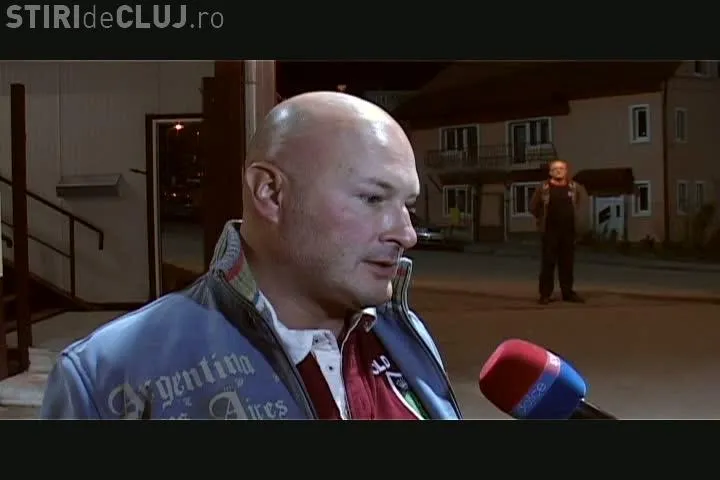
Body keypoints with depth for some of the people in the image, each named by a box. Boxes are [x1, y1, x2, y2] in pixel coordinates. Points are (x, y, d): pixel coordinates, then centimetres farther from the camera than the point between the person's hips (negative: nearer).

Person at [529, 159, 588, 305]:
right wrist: (543, 219, 7)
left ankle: (568, 292, 16)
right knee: (548, 262, -3)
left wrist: (579, 218, 16)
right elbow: (533, 207, 7)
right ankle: (545, 294, 0)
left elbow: (583, 200, 22)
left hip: (568, 231, 3)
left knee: (567, 262, 7)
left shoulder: (575, 187, 4)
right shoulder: (543, 188, -2)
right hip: (550, 231, -2)